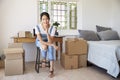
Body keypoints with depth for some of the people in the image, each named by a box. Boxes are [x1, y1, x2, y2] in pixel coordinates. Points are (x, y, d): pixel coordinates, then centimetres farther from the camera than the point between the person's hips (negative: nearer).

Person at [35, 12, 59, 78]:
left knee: (50, 48, -32)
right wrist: (53, 45, -37)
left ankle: (51, 70, -26)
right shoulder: (37, 27, -27)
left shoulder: (52, 28, -24)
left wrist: (47, 32, -41)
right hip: (39, 42, -1)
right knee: (44, 46, -36)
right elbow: (41, 41, -29)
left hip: (48, 42, 1)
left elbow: (50, 42, -26)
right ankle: (43, 60, -2)